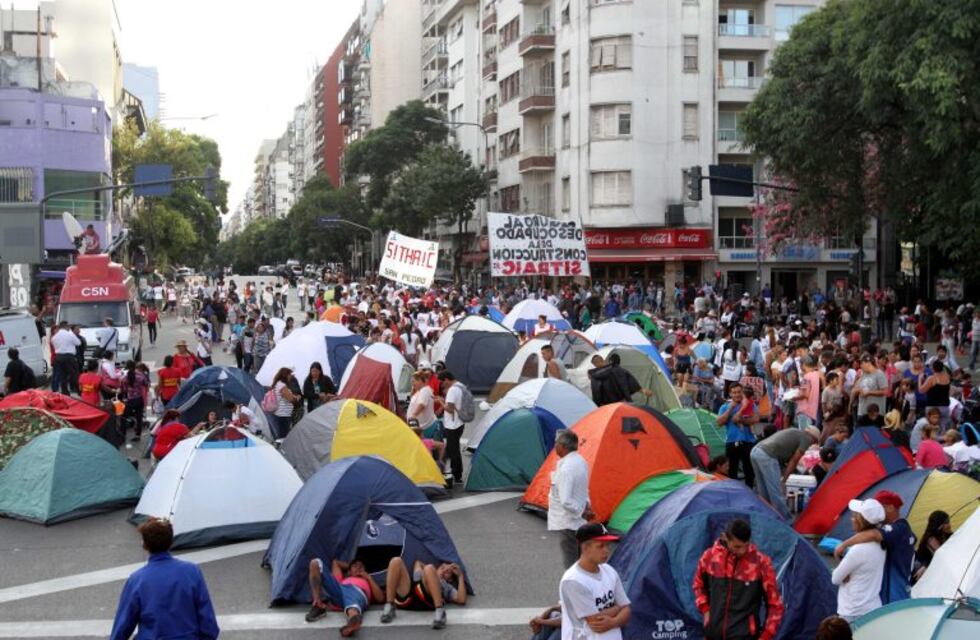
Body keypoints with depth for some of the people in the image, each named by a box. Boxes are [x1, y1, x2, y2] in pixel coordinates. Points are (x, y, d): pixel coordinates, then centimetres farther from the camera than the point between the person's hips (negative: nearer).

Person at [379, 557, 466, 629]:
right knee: (396, 561, -14)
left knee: (429, 569, -27)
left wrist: (460, 576, 26)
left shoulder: (447, 587, 37)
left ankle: (440, 611, -37)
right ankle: (389, 607, -23)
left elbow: (461, 600, 18)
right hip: (405, 598, 2)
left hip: (428, 600, -2)